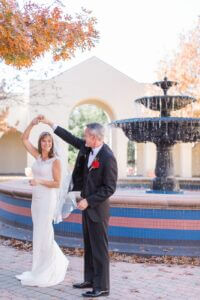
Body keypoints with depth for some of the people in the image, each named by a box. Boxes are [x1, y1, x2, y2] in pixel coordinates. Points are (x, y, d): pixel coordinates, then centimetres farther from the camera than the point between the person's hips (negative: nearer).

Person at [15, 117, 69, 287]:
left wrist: (39, 181, -22)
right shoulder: (38, 156, 7)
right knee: (41, 234, 14)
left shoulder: (55, 161, -10)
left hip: (48, 200, -7)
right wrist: (32, 124, -5)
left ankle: (45, 272, 8)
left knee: (43, 235, -4)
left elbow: (57, 183, -12)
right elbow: (24, 139, 7)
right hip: (36, 199, 7)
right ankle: (59, 263, 29)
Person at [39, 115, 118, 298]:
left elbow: (109, 188, -21)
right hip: (87, 205, 9)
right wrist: (50, 123, 17)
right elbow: (71, 138, 16)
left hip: (97, 207, -9)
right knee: (89, 246, 17)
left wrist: (88, 201, -19)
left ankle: (102, 287, 9)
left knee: (99, 248, -1)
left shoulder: (108, 158, -23)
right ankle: (91, 279, 29)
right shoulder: (87, 147, 1)